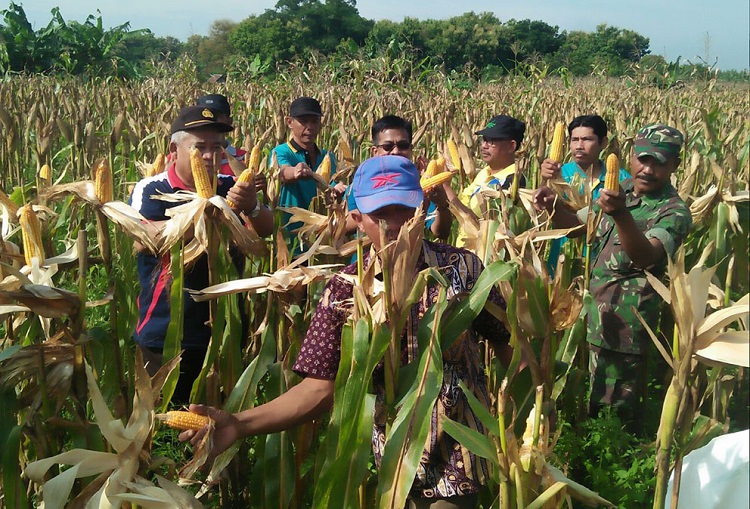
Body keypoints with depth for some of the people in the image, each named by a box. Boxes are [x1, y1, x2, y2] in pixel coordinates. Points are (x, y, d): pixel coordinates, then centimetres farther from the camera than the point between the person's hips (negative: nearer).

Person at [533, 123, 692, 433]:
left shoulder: (674, 212, -14)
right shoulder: (620, 191, 8)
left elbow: (645, 256, -32)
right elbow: (576, 224, 17)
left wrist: (621, 214, -48)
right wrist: (552, 205, -5)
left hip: (626, 326, -7)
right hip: (592, 313, 7)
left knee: (618, 407, -1)